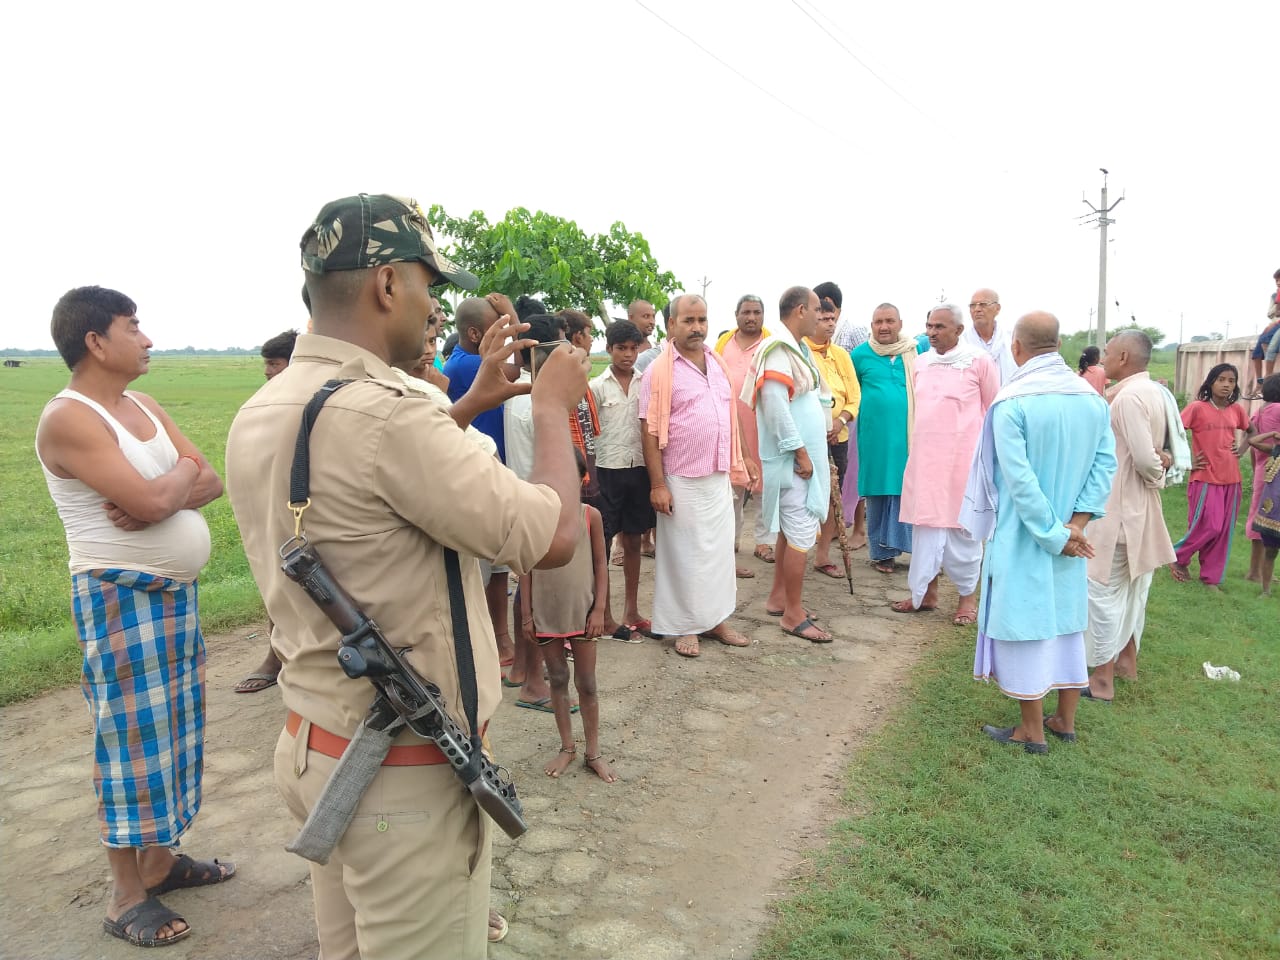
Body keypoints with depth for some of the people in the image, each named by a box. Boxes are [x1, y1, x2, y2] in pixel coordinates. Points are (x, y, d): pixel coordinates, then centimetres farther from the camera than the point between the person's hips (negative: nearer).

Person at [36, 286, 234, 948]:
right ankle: (126, 896, 13)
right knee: (132, 736, 0)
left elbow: (212, 483, 5)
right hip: (121, 597, -8)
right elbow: (152, 500, -25)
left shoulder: (145, 406, 11)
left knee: (172, 726, 15)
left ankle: (160, 857, 31)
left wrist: (158, 493, -14)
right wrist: (184, 472, -5)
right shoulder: (68, 418, -15)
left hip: (176, 591, 8)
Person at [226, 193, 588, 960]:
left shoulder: (260, 414, 2)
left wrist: (470, 405, 15)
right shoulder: (379, 411, -27)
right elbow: (555, 537, -24)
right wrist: (554, 409, -8)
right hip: (405, 773, -8)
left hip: (312, 745, 9)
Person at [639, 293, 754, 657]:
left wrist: (735, 466, 13)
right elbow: (650, 430, -12)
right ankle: (685, 626, 17)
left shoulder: (717, 364, 10)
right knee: (684, 554, 4)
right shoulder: (660, 371, -10)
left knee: (719, 549, 13)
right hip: (682, 481, -6)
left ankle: (716, 619, 26)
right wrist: (657, 484, -16)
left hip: (719, 478, 6)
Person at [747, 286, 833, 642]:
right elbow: (775, 406, -24)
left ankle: (778, 598, 28)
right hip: (793, 460, -10)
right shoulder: (778, 350, -16)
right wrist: (800, 452, -21)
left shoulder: (797, 348, 14)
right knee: (802, 532, -5)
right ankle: (793, 614, 5)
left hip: (805, 454, 10)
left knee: (790, 529, 16)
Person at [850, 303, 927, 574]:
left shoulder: (917, 350, 4)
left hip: (909, 434, 1)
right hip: (876, 436, -1)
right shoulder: (860, 354, 1)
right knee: (879, 492, 7)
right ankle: (881, 552, 18)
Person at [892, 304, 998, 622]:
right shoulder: (921, 362, 8)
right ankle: (926, 592, 20)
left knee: (961, 525, 3)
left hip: (962, 457, -5)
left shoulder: (979, 362, -6)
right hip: (925, 456, 5)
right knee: (926, 523, 9)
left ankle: (967, 595, 17)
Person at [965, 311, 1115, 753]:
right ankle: (1065, 720, 29)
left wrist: (1051, 534, -14)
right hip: (1071, 535, 6)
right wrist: (1076, 523, -9)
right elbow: (1105, 463, -4)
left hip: (1023, 536, -6)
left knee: (1024, 622, 5)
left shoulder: (1011, 402, -18)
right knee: (1066, 618, 17)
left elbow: (1019, 478, -21)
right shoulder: (1092, 397, 1)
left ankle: (1032, 730, 16)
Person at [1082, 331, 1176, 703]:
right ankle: (1125, 660, 35)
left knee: (1102, 590, -2)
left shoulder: (1128, 397, -21)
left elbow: (1145, 459, -24)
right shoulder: (1152, 391, 8)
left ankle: (1101, 679, 6)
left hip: (1117, 509, -10)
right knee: (1131, 588, 20)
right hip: (1137, 506, 10)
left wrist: (1156, 475, -7)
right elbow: (1149, 452, 14)